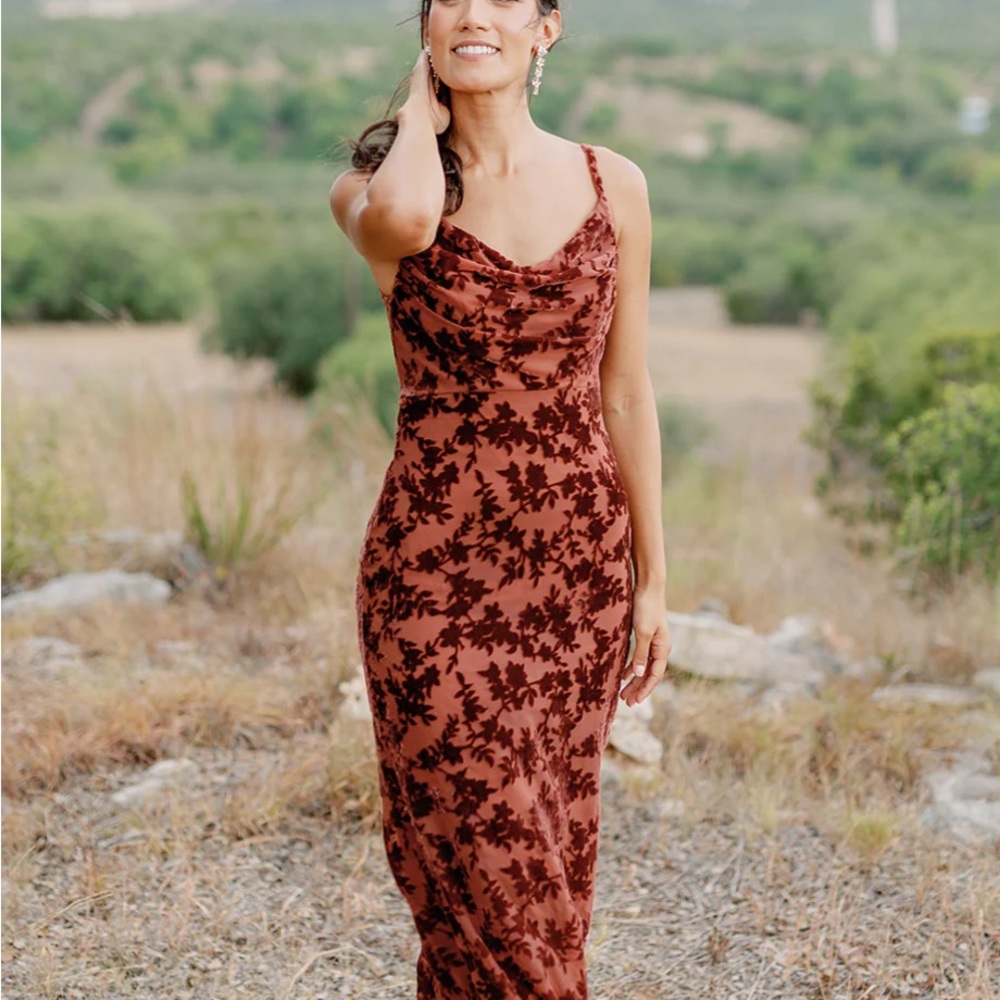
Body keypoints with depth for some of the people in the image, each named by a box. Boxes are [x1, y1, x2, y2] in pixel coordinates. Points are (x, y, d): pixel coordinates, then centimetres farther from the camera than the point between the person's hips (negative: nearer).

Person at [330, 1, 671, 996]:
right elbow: (403, 219, -29)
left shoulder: (612, 186, 4)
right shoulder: (376, 189, -2)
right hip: (436, 561, -3)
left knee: (553, 845, 13)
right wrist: (422, 105, -8)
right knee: (488, 851, -2)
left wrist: (652, 577, 8)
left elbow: (624, 392, 8)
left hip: (581, 559, 3)